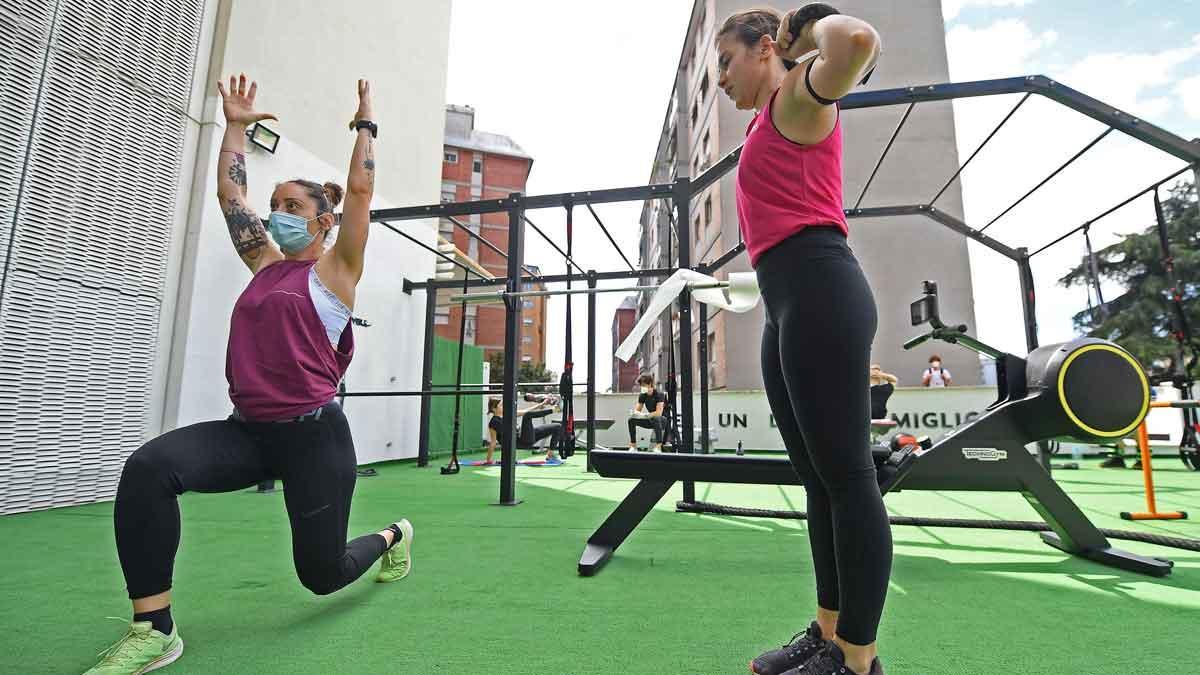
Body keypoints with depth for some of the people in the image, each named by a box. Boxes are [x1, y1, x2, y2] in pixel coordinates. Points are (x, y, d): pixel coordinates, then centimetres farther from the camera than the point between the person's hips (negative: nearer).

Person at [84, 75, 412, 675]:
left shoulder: (334, 270, -3)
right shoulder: (265, 265, 12)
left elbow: (360, 190, -8)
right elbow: (229, 192, 17)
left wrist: (365, 123, 3)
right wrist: (235, 125, 22)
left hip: (313, 433, -5)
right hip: (247, 429, 6)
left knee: (321, 572, 6)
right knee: (148, 467, -25)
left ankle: (393, 536, 40)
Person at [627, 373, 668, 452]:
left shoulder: (659, 394, -20)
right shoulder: (642, 395, -1)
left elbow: (658, 413, -29)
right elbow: (637, 410, 2)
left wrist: (645, 415, -31)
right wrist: (636, 412, -22)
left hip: (662, 421, -6)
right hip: (650, 421, 6)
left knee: (656, 418, -40)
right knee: (632, 419, -12)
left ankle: (658, 447, -37)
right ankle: (633, 446, -5)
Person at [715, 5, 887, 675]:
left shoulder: (798, 95, 4)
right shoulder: (772, 119, 29)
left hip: (819, 293, -10)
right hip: (788, 306, 10)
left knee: (846, 476, -6)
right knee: (818, 478, 10)